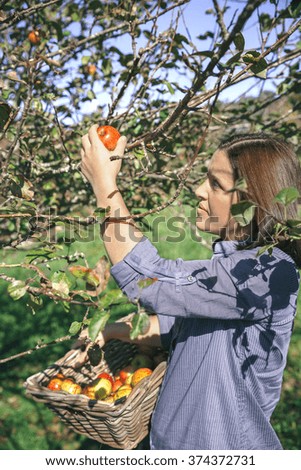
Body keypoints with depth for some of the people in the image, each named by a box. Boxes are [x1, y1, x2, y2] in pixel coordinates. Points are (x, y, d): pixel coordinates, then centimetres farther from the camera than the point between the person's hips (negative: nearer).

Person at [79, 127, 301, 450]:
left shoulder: (270, 272, -27)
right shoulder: (230, 261, 1)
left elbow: (148, 279, -32)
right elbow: (181, 324, 10)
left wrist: (103, 181, -26)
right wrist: (112, 331, -1)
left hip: (225, 443, -7)